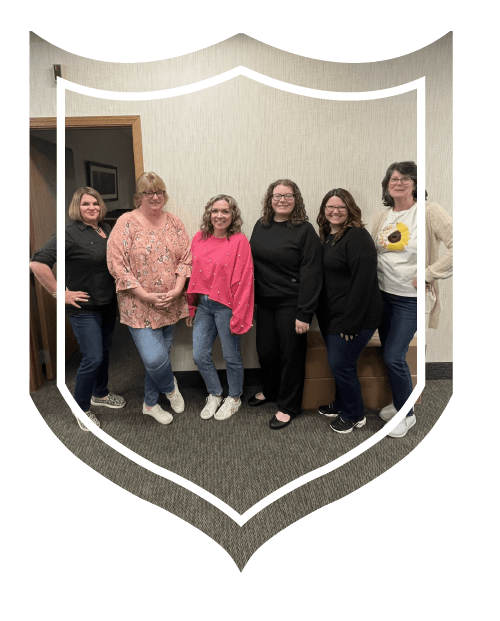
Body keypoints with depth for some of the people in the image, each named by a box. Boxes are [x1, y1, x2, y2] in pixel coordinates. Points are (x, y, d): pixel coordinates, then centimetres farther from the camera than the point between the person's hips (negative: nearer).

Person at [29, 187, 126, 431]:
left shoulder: (107, 229, 6)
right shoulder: (70, 234, -16)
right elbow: (38, 263, -23)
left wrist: (119, 286, 10)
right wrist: (60, 293, -20)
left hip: (108, 304, 7)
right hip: (84, 308, -7)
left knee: (104, 351, 18)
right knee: (93, 358, -6)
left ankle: (100, 394, 40)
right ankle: (80, 409, 16)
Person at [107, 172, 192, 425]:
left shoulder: (174, 222, 6)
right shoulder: (126, 222, -6)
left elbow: (185, 258, 4)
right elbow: (117, 264, -11)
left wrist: (177, 290, -11)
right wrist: (145, 295, -16)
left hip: (169, 305, 4)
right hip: (139, 305, -4)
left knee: (160, 355, 13)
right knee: (154, 358, -12)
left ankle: (151, 403, 35)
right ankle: (170, 386, 23)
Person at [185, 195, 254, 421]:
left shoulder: (239, 241, -11)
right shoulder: (199, 238, 5)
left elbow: (244, 281, -13)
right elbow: (194, 274, 10)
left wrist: (239, 315, -15)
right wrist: (191, 306, 11)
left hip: (226, 306, -5)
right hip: (203, 304, 5)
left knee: (231, 356, 10)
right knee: (199, 355, 9)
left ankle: (234, 398, 33)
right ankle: (214, 395, 33)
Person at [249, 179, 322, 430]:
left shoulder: (305, 230, -11)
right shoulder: (261, 226, 7)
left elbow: (310, 275, -15)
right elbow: (251, 261, 13)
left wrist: (304, 314, -19)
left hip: (290, 303, -5)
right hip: (264, 301, 6)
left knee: (290, 354, 6)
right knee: (265, 350, 16)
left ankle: (288, 405, 25)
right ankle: (270, 390, 43)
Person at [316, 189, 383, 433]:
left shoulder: (357, 236, -16)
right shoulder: (327, 236, 11)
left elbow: (363, 282, -23)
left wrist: (351, 321, -23)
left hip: (355, 316, -8)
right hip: (331, 315, 8)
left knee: (341, 365, 0)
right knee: (337, 363, 18)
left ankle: (354, 416, 21)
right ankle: (341, 405, 39)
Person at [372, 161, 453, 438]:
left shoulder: (429, 211, -12)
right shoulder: (382, 217, 7)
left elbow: (458, 248, -20)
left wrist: (426, 275, -19)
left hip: (410, 299, -6)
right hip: (383, 294, 6)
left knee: (394, 357, -5)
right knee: (388, 355, 14)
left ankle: (407, 414, 19)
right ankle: (398, 401, 37)